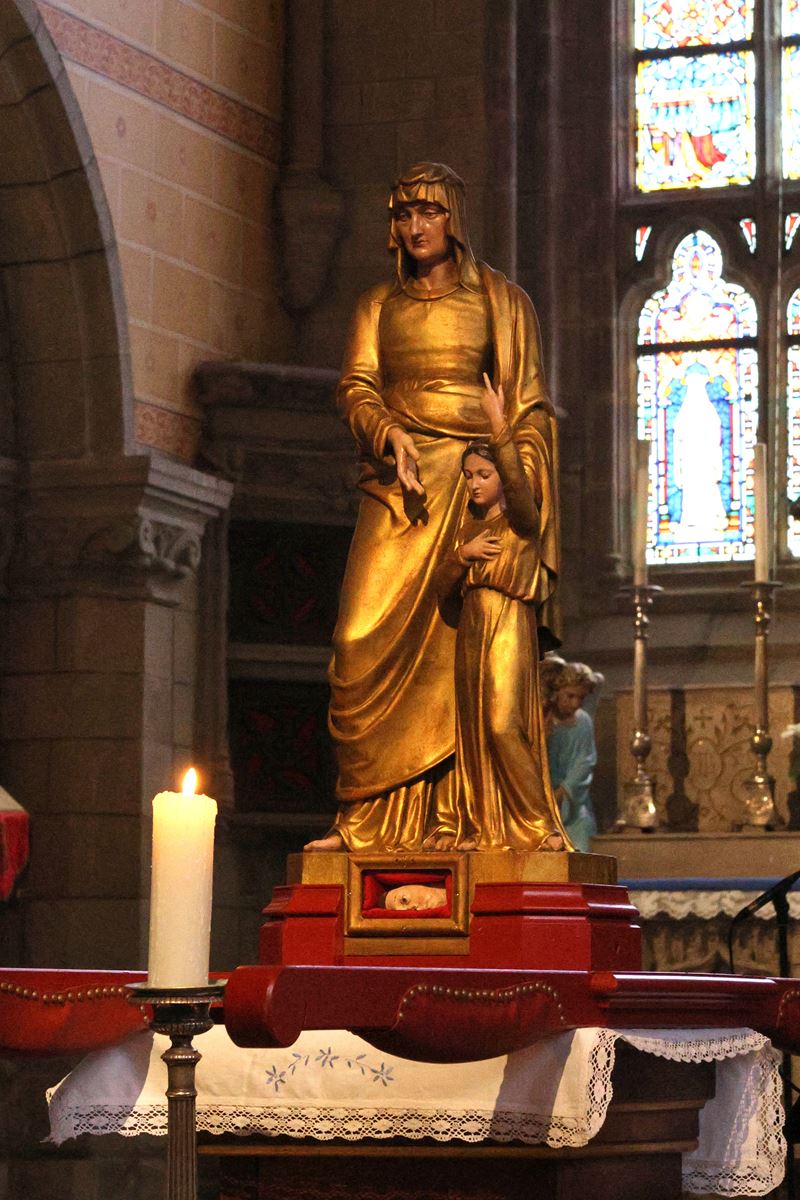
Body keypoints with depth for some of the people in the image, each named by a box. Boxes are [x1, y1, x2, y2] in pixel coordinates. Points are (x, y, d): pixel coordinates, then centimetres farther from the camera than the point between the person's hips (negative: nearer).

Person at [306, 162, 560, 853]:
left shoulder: (501, 301, 10)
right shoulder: (378, 306, 18)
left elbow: (531, 411, 5)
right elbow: (356, 388, 6)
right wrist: (392, 435, -16)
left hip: (476, 488, -2)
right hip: (396, 491, 2)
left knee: (459, 654, -8)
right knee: (366, 646, -9)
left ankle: (454, 820, -8)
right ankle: (368, 819, -5)